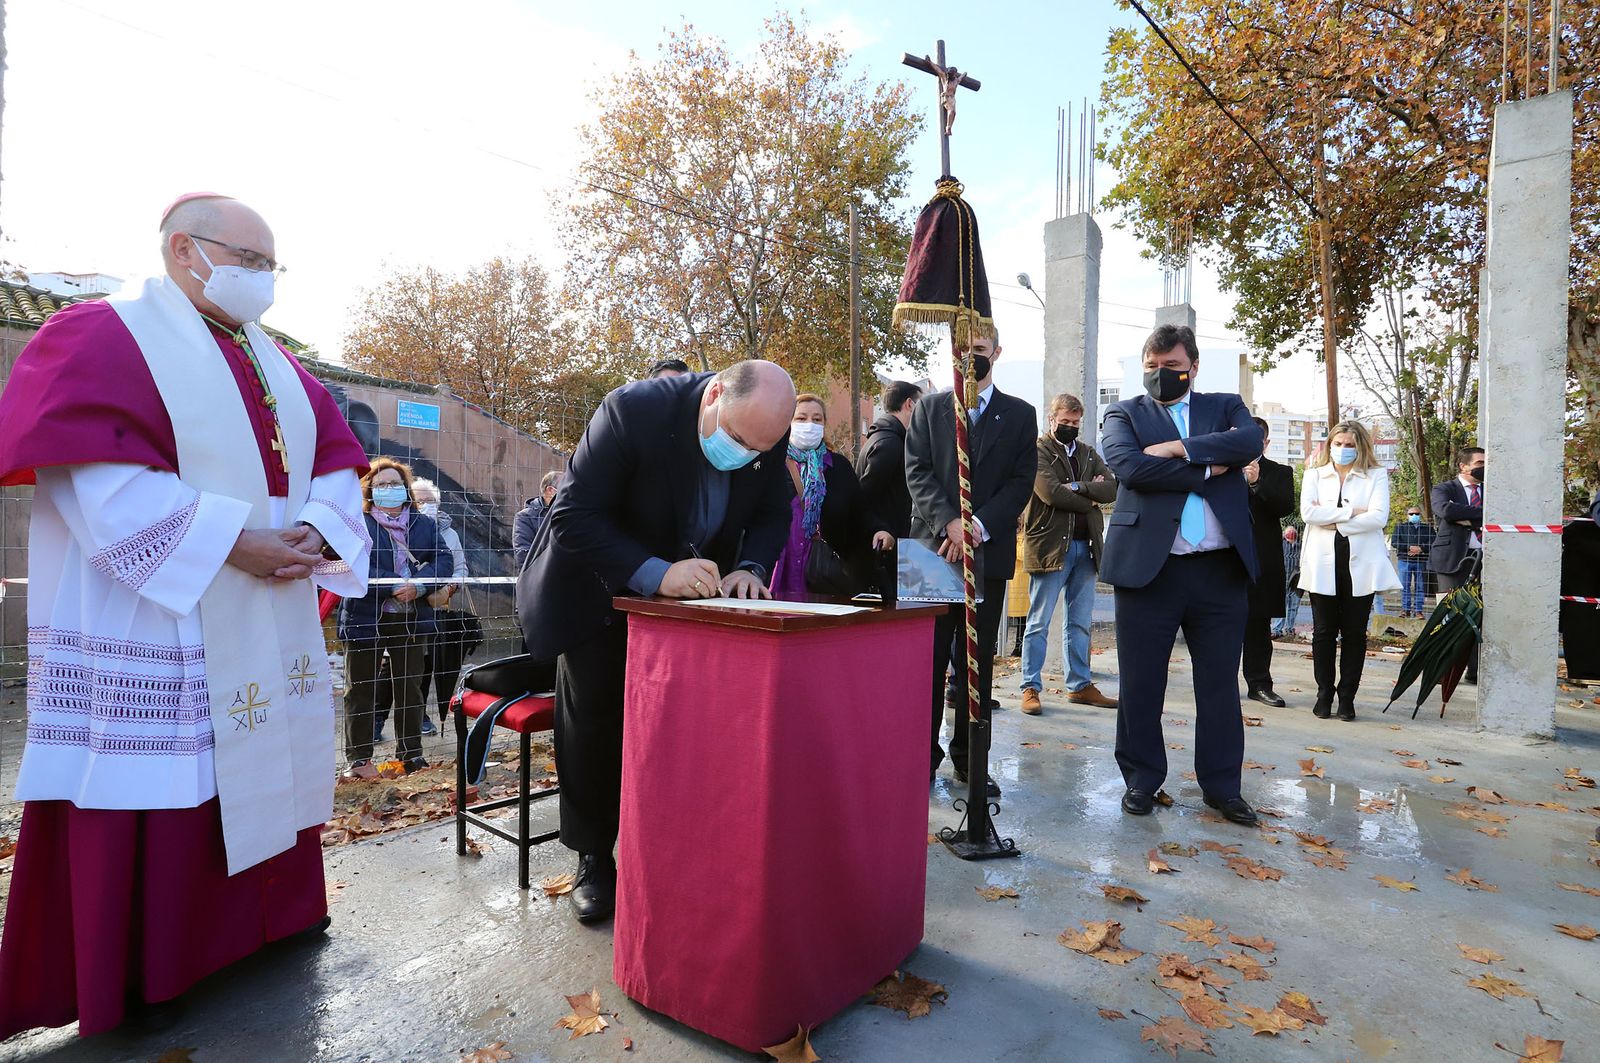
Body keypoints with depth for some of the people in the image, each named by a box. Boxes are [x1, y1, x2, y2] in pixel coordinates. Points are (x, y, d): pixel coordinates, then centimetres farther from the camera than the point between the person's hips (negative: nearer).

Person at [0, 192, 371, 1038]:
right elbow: (100, 478, -18)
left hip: (270, 624, 7)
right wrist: (230, 542, -22)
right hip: (152, 628, -7)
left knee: (263, 767, 14)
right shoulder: (102, 336, -6)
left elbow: (335, 459, 13)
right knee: (149, 783, 2)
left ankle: (267, 915, 31)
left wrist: (315, 530, -6)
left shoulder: (275, 365, 15)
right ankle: (135, 976, 19)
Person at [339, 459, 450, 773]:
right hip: (366, 618, -3)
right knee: (361, 689, 6)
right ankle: (358, 758, 16)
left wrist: (418, 585, -18)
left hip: (411, 619, 3)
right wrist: (395, 587, -22)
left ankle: (410, 753, 23)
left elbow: (444, 560, -2)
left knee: (410, 687, 11)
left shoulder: (424, 524, 10)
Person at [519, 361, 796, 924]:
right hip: (602, 588, -3)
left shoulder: (767, 430, -18)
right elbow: (573, 516, -29)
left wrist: (750, 568, -23)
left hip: (693, 588, 4)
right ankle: (593, 858, 23)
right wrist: (654, 574, -40)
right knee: (594, 720, 3)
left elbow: (773, 515, -3)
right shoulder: (633, 410, -32)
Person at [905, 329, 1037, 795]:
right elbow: (917, 472, 0)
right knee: (929, 656, 1)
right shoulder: (928, 408, 10)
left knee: (978, 659, 6)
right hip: (934, 547, 0)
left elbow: (1021, 481, 2)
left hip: (990, 551, 1)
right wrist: (949, 523, -14)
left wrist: (979, 526, -12)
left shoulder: (1020, 414, 11)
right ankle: (924, 753, 12)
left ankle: (969, 756, 17)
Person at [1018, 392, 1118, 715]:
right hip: (1050, 545, -6)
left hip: (1086, 546, 6)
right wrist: (1090, 497, -5)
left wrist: (1077, 487, -12)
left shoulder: (1088, 453, 17)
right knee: (1039, 622, -1)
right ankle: (1030, 688, 6)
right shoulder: (1037, 451, -3)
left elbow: (1112, 488, 2)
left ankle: (1080, 685, 21)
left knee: (1080, 622, 12)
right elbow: (1051, 493, -17)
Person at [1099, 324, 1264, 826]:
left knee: (1220, 684, 10)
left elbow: (1250, 441, -8)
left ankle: (1222, 784, 25)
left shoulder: (1226, 406, 14)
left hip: (1221, 570, 2)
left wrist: (1179, 449, -14)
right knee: (1140, 683, 6)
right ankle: (1141, 779, 22)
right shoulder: (1124, 413, 7)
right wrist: (1207, 470, -8)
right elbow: (1128, 467, -12)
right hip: (1147, 565, -2)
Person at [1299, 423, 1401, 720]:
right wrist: (1351, 511, -9)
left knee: (1354, 633, 3)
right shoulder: (1314, 474, 12)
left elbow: (1379, 517, -7)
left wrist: (1335, 522, -9)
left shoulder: (1376, 476, 8)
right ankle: (1324, 695, 12)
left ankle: (1347, 697, 11)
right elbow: (1307, 512, -5)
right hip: (1323, 564, 1)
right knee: (1324, 632, 3)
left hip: (1361, 565, 0)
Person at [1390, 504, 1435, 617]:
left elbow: (1433, 543, 1)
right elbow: (1394, 542, -2)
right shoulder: (1400, 527, 11)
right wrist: (1410, 547, -13)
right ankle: (1405, 609, 4)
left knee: (1420, 587, 2)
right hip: (1405, 560, -1)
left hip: (1421, 561, 1)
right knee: (1405, 586, -1)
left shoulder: (1428, 528, 13)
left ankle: (1418, 610, 6)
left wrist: (1420, 549, -13)